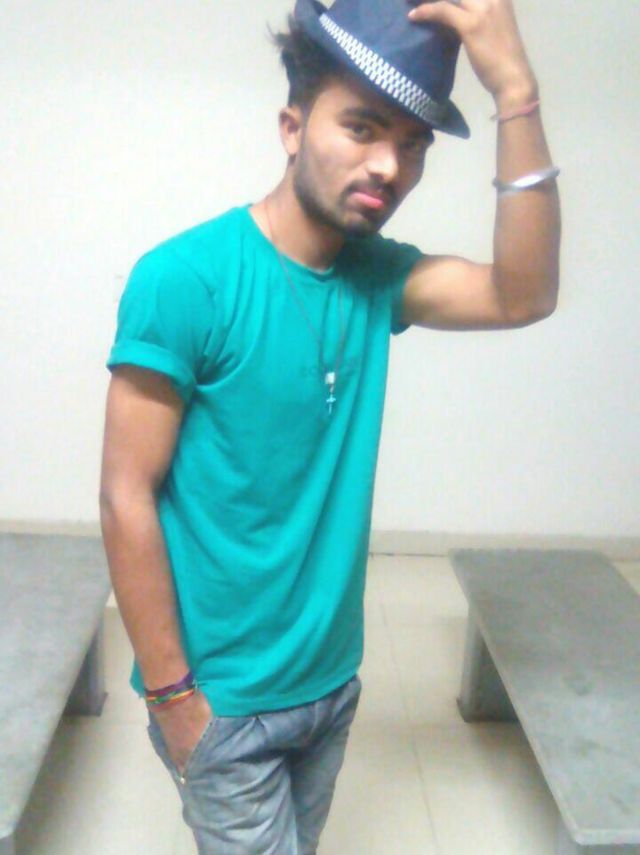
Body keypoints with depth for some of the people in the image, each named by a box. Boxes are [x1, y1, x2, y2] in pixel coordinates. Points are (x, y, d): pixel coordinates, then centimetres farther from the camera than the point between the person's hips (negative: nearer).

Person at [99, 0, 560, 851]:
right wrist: (172, 692, -15)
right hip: (225, 697, -6)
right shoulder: (185, 278, -19)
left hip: (334, 679, 6)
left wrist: (516, 92, -22)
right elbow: (127, 498, -18)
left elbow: (523, 296, -16)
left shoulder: (378, 274, -1)